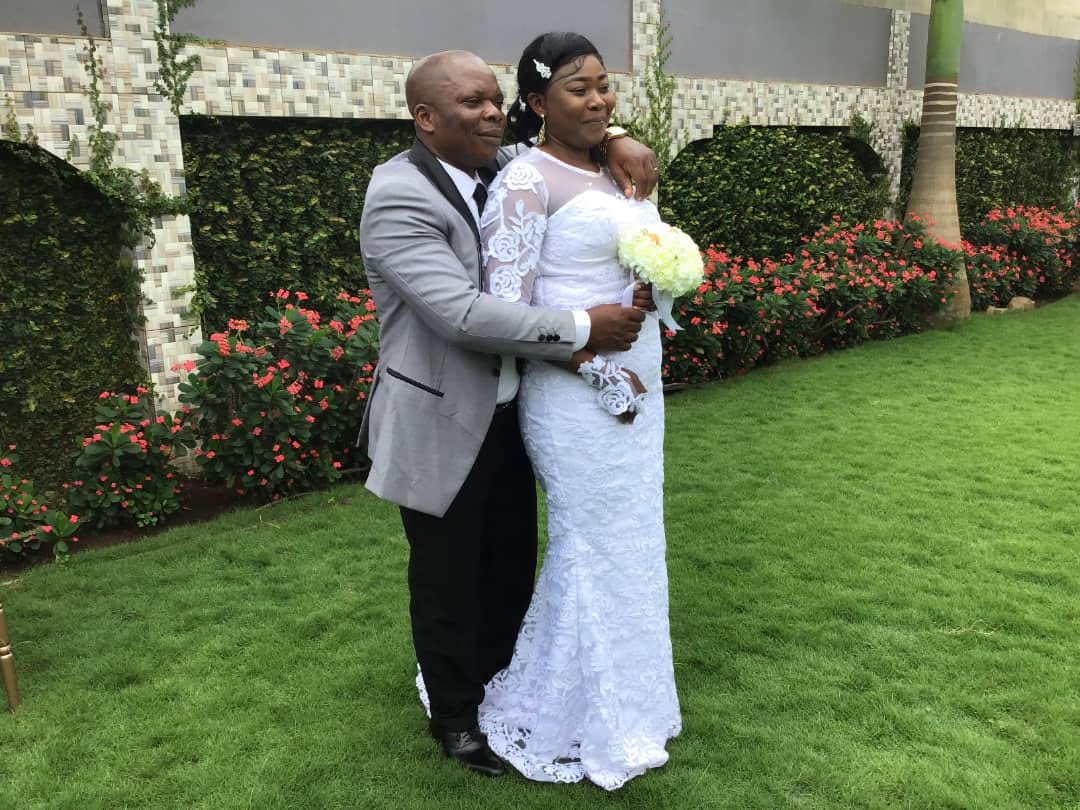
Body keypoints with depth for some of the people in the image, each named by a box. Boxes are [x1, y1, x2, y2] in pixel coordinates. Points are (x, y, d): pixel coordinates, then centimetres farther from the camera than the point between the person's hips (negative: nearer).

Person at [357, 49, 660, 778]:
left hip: (507, 412, 7)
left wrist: (618, 142, -5)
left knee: (514, 561, 21)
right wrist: (584, 329, -26)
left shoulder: (503, 170, 2)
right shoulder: (399, 197, -21)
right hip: (441, 425, -7)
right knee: (448, 579, 11)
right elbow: (463, 313, -30)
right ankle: (457, 714, 35)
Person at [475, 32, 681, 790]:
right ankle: (565, 725, 27)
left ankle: (618, 699, 37)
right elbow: (505, 309, -18)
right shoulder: (525, 182, -13)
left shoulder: (618, 170, 11)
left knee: (633, 548, 16)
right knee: (594, 555, 5)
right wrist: (597, 366, -19)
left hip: (640, 390, 8)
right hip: (577, 400, -7)